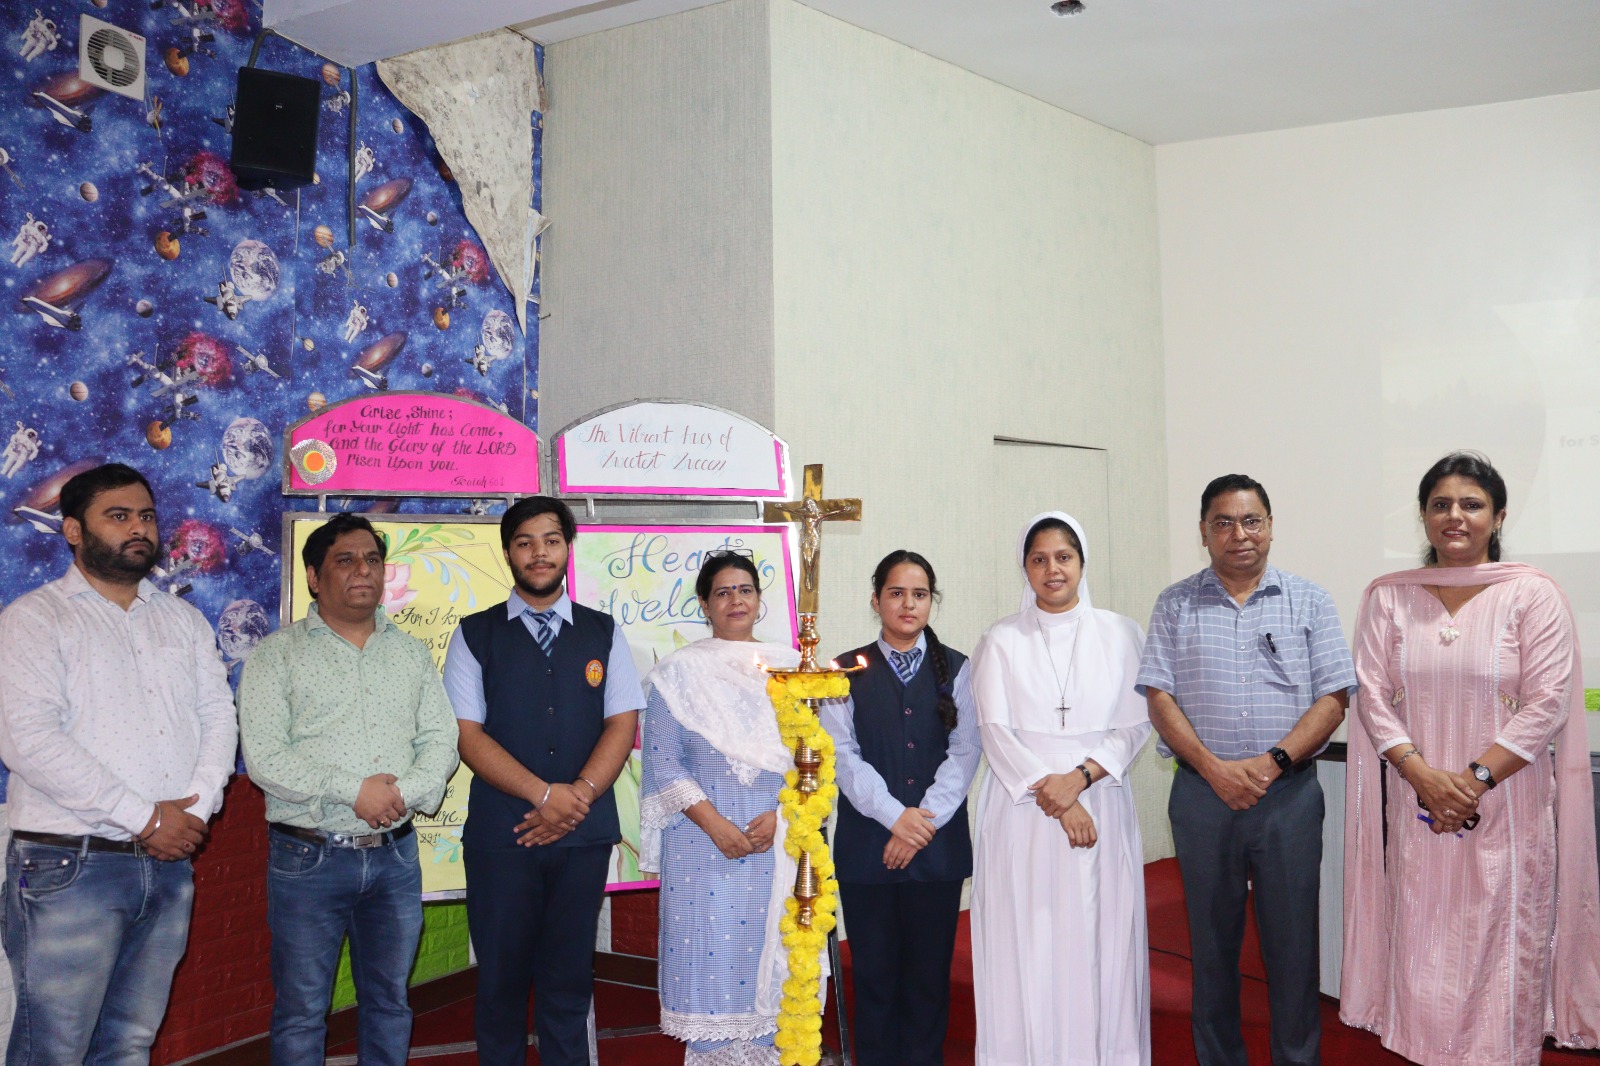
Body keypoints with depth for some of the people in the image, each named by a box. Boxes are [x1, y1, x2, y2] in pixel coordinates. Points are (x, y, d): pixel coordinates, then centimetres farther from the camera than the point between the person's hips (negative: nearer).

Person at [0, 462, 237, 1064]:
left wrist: (197, 807, -8)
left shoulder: (183, 621, 15)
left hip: (169, 863, 5)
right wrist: (143, 818, -15)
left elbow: (218, 715, 11)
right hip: (69, 867, -5)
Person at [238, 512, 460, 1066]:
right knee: (301, 1011, 5)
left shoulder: (412, 652, 12)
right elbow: (264, 756, -11)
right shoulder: (277, 655, -1)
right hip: (309, 857, -3)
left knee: (389, 1002, 13)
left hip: (395, 855, 4)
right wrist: (355, 791, -17)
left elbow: (441, 740, 7)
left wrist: (405, 793, -13)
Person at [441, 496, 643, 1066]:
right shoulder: (475, 635, 3)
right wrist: (546, 795, -14)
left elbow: (621, 725, 2)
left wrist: (577, 797, -12)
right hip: (500, 833, -1)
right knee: (501, 978, 6)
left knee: (569, 979, 8)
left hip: (585, 833, 1)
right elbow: (467, 735, -4)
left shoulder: (604, 634, 8)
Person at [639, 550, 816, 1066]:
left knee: (772, 960, 4)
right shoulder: (678, 672, 4)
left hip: (779, 841, 2)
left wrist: (780, 816, -9)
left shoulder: (790, 667, 9)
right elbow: (663, 763, -2)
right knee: (708, 955, -1)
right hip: (704, 840, -1)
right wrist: (715, 824, -12)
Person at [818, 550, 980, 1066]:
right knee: (874, 970, 5)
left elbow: (966, 751, -1)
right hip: (867, 844, 0)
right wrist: (894, 815, -13)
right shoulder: (848, 671, 6)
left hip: (938, 844, 1)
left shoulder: (956, 670, 8)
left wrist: (925, 820, -11)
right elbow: (841, 753, -3)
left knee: (930, 970, 5)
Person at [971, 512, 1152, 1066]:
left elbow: (1135, 723, 1)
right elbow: (994, 729, -3)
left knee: (1099, 939, 2)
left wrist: (1081, 777, -13)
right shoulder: (1001, 640, 3)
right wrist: (1051, 794, -12)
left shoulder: (1120, 634, 5)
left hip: (1100, 805, 1)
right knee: (1026, 942, 0)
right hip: (1022, 810, -1)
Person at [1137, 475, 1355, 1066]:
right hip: (1203, 793, 1)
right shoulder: (1175, 605, 5)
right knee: (1211, 943, 10)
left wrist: (1272, 761, -13)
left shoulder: (1309, 602, 5)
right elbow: (1160, 699, 0)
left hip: (1289, 793, 0)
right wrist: (1215, 769, -12)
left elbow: (1333, 699, -1)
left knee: (1293, 942, 5)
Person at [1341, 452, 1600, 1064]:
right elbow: (1372, 694, 2)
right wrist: (1423, 775, -12)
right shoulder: (1387, 597, 7)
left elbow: (1548, 703, -7)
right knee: (1421, 951, 6)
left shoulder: (1533, 595, -1)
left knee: (1503, 955, 2)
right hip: (1416, 810, 2)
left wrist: (1474, 778, -14)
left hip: (1507, 812, -2)